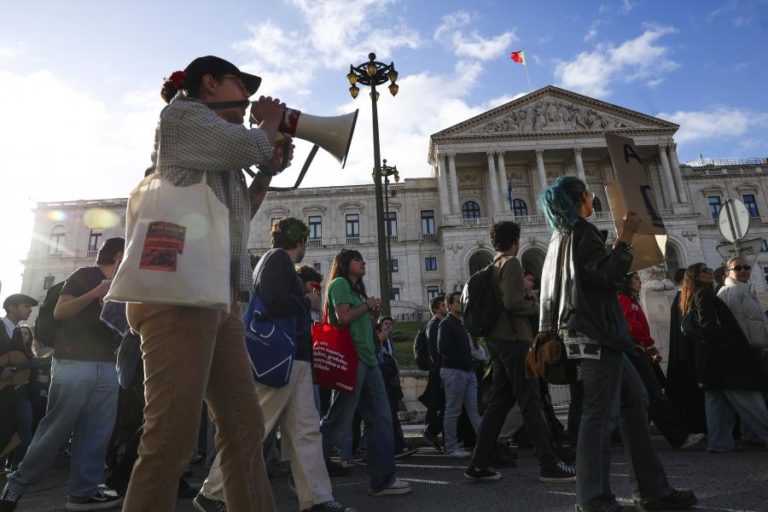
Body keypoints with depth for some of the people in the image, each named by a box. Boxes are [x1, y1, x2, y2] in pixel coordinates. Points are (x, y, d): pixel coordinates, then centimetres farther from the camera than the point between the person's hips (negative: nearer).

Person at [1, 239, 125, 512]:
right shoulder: (85, 276, 1)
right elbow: (59, 312, -9)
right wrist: (96, 293, -18)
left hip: (106, 367, 7)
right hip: (74, 363, -7)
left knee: (96, 433, 3)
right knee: (56, 429, -3)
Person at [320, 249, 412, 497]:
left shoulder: (356, 289, 24)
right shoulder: (339, 283, -3)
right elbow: (343, 318, -17)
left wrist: (373, 312, 9)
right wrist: (367, 305, -4)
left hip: (367, 359, 10)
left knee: (382, 419, 5)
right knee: (338, 422, -6)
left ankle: (382, 479, 9)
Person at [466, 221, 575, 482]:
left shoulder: (492, 267, 19)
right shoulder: (511, 263, -9)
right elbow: (513, 303, -20)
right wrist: (537, 306, -3)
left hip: (497, 340, 9)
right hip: (514, 339, -9)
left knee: (498, 403, 9)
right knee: (531, 403, -4)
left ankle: (479, 465, 10)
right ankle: (549, 465, 3)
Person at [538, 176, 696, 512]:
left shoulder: (561, 236, 21)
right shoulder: (580, 231, -8)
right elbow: (611, 275, -17)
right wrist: (625, 237, -9)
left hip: (593, 332, 10)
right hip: (594, 332, -10)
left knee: (635, 401, 13)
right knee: (600, 413, -9)